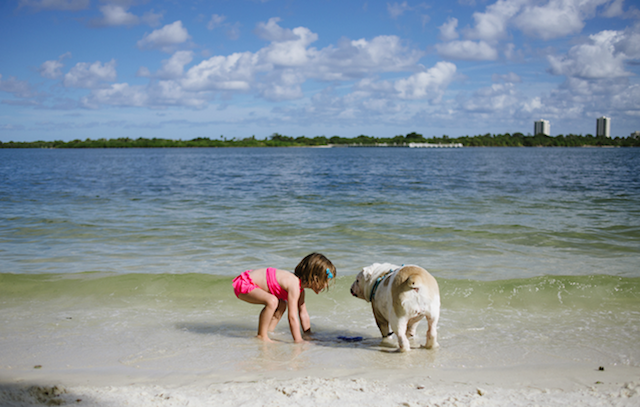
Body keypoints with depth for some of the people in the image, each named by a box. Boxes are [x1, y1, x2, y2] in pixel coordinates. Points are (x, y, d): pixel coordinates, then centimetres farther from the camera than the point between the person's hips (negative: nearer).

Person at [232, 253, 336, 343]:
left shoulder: (300, 288, 4)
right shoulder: (294, 284, -27)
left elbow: (303, 314, 14)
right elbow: (292, 317, -27)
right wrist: (298, 341, -22)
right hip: (244, 284, -11)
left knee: (281, 305, 16)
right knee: (272, 301, -31)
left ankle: (267, 334, 16)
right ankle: (261, 336, -15)